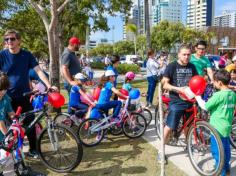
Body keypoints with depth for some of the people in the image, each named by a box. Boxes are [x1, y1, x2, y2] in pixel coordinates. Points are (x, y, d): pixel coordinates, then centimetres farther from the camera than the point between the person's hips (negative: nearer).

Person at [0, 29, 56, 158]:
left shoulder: (27, 55, -2)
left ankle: (33, 149, 20)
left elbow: (38, 71, -6)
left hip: (24, 96, 1)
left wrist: (49, 85, -17)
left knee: (30, 123, 4)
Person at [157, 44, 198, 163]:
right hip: (176, 102, -5)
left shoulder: (192, 67, 8)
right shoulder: (172, 66, -7)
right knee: (169, 126, -5)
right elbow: (164, 84, -11)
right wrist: (178, 89, -25)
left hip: (189, 101, 5)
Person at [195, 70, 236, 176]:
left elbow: (205, 107, -16)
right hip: (227, 126, 9)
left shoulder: (218, 95, -22)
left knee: (217, 151, 4)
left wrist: (197, 96, -4)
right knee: (225, 148, 22)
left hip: (218, 128, -9)